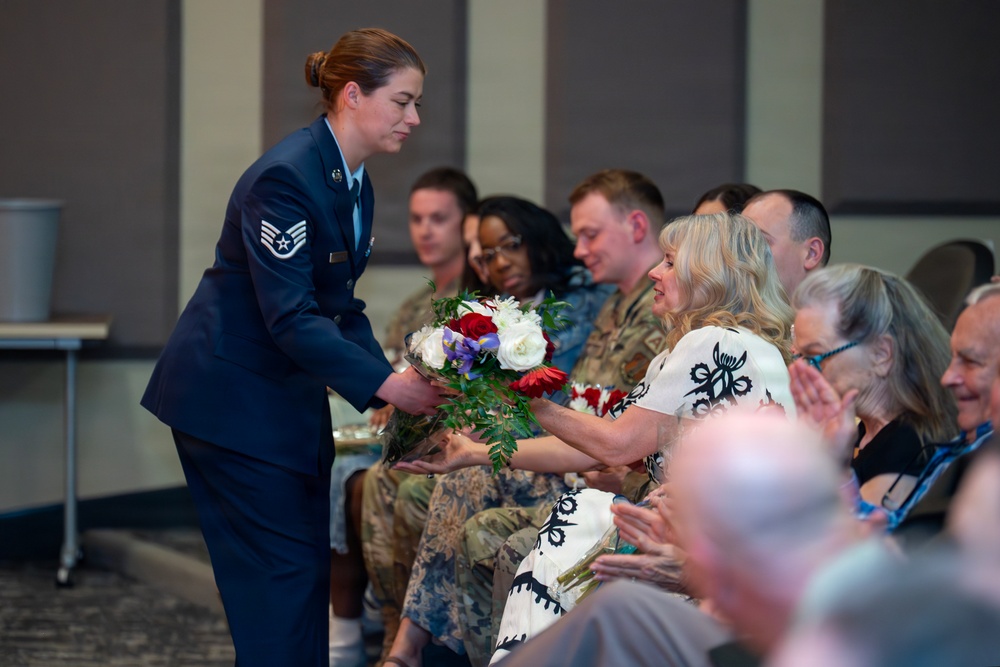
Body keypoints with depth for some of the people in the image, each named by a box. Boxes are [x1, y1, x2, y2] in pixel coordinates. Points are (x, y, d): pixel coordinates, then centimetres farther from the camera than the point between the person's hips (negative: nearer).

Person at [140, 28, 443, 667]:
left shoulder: (354, 183, 7)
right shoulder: (286, 176, -23)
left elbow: (339, 307, 10)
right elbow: (289, 317, -27)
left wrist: (394, 387, -3)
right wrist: (384, 384, -28)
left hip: (289, 391, 9)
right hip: (233, 393, -9)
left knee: (310, 563, 10)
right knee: (281, 566, -7)